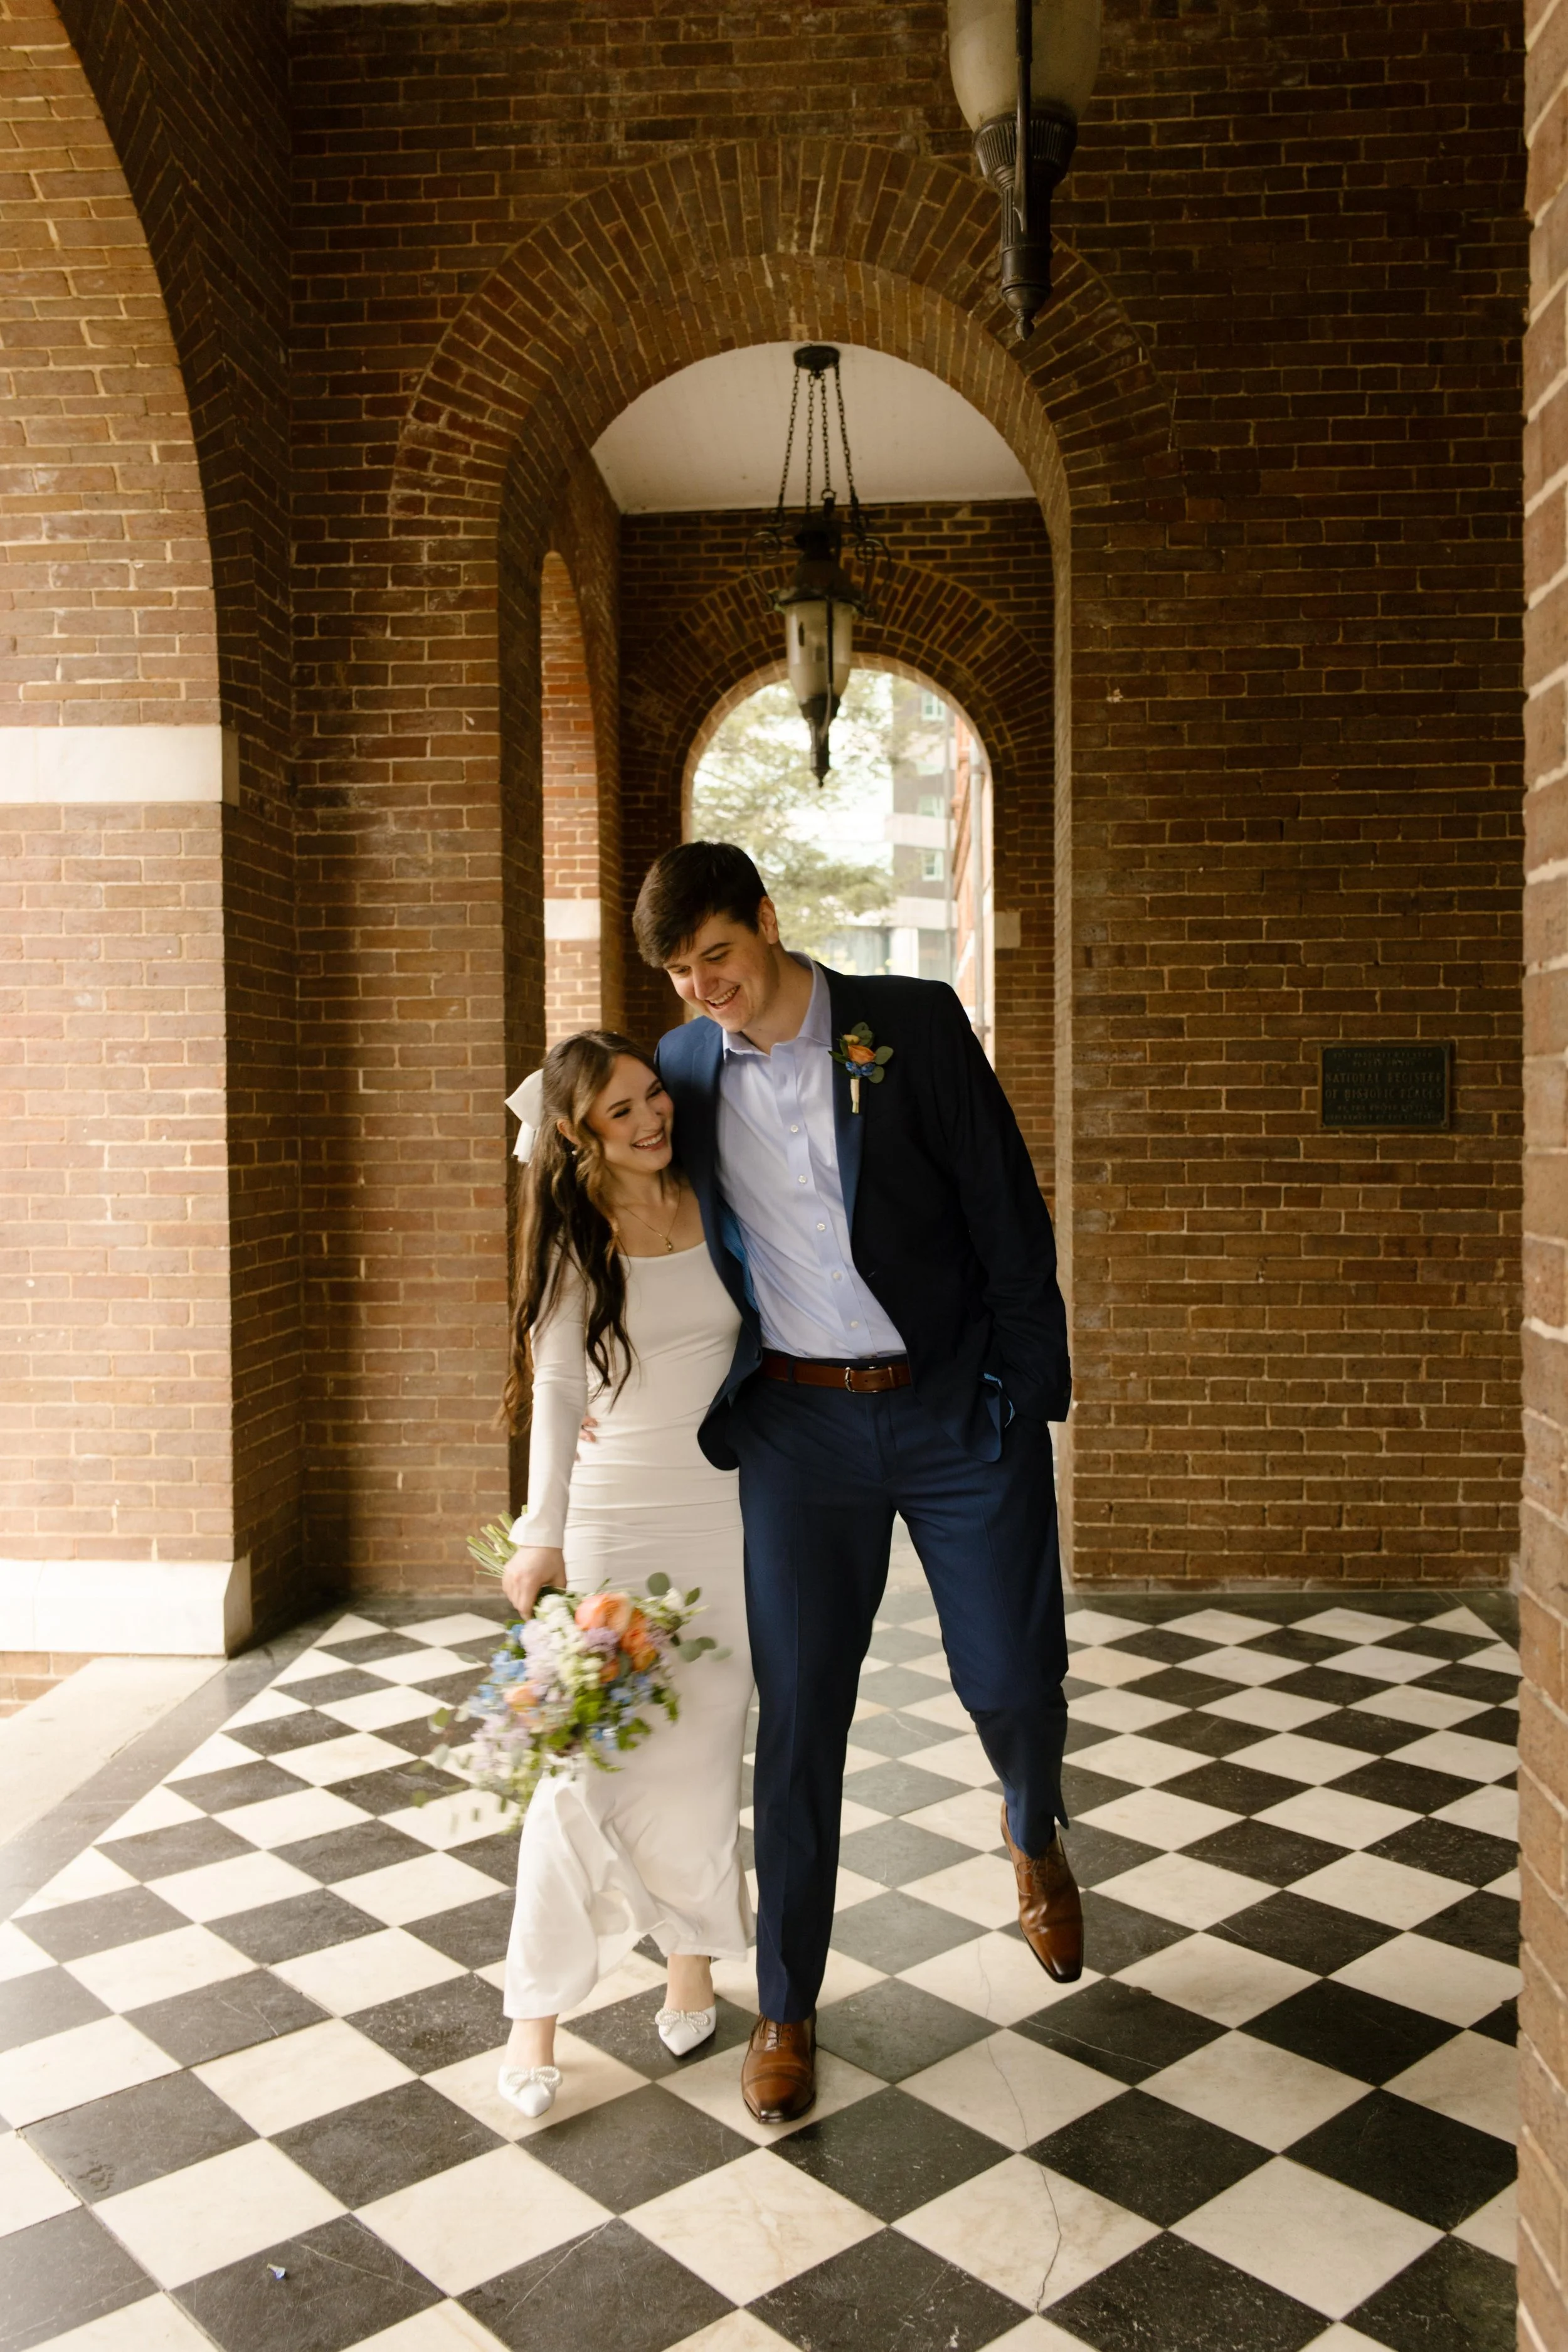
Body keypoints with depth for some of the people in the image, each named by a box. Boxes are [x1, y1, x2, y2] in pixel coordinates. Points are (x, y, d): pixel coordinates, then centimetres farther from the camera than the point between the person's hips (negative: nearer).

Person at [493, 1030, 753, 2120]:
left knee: (705, 1754, 7)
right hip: (612, 1519, -2)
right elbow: (558, 1390, -11)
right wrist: (543, 1531, -17)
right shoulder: (575, 1243, -4)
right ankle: (537, 2010, 10)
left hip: (724, 1513, 2)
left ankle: (692, 1955, 28)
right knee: (586, 1761, -3)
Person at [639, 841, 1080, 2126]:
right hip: (796, 1421, 2)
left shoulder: (914, 1022, -6)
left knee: (1013, 1680, 1)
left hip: (954, 1404, -2)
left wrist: (1028, 1391, -7)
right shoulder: (688, 1065, 4)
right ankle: (787, 2007, 24)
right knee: (798, 1716, 5)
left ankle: (1036, 1834, 40)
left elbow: (1006, 1208, -6)